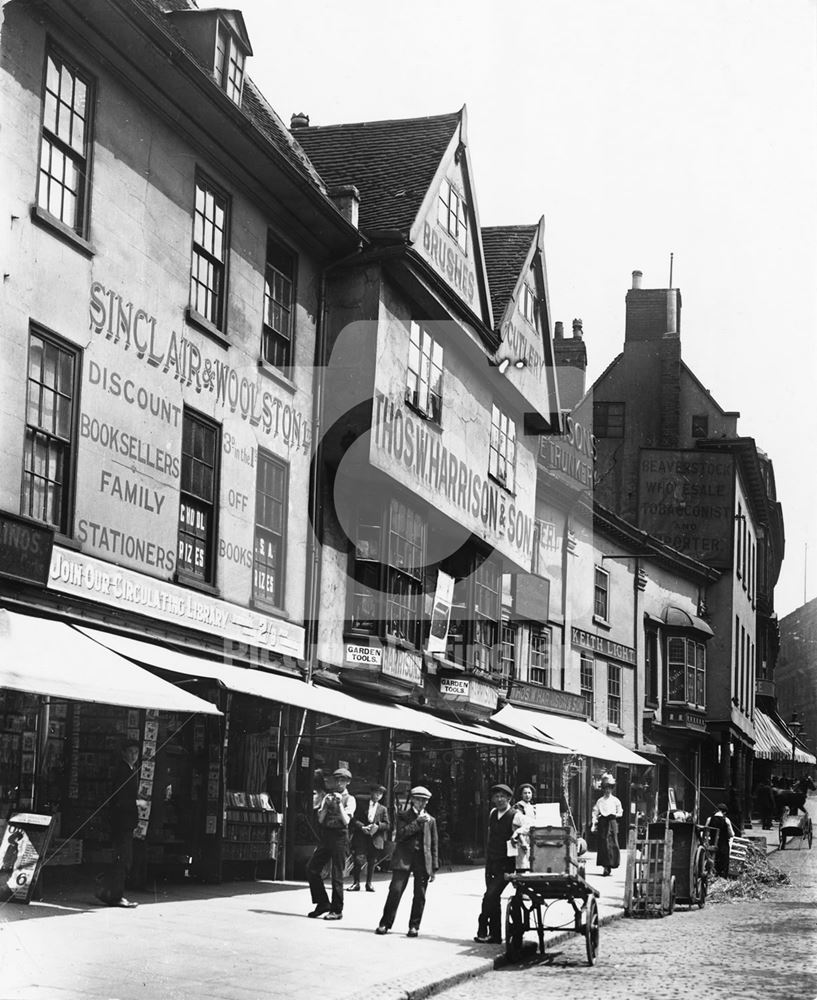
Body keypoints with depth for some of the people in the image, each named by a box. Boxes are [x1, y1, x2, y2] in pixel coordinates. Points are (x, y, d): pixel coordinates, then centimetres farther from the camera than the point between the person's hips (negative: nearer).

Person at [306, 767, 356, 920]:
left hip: (339, 836, -5)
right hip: (325, 836, 5)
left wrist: (340, 804, -18)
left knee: (336, 874, -3)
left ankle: (337, 910, 5)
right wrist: (326, 804, -10)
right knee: (312, 869, 1)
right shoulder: (328, 797, 12)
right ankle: (323, 904, 13)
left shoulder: (349, 799, 0)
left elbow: (346, 820, -12)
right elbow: (320, 819, 4)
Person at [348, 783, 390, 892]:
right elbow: (354, 820, 0)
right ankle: (356, 883, -2)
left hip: (375, 839, 2)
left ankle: (369, 883, 16)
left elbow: (387, 825, 6)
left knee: (371, 862, 6)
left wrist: (378, 826, -13)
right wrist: (362, 827, -17)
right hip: (361, 838, -2)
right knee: (358, 860, -10)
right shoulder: (362, 805, 8)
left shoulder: (383, 809, 13)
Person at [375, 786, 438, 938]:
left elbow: (434, 845, 13)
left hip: (423, 860, 2)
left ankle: (414, 926, 9)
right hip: (403, 858, -2)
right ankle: (385, 924, 1)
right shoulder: (403, 816, 7)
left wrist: (434, 868, 8)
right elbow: (400, 834, -10)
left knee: (420, 895, 0)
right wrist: (417, 822, -15)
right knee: (395, 890, -6)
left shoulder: (430, 820, 14)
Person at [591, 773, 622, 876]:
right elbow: (595, 812, 6)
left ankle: (611, 864, 2)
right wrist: (593, 823, -7)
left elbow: (620, 813, 11)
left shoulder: (615, 801, 9)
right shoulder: (599, 801, 10)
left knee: (613, 844, -6)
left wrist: (614, 815, -7)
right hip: (602, 824, 0)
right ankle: (605, 866, -4)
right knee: (603, 844, -5)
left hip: (612, 823, 0)